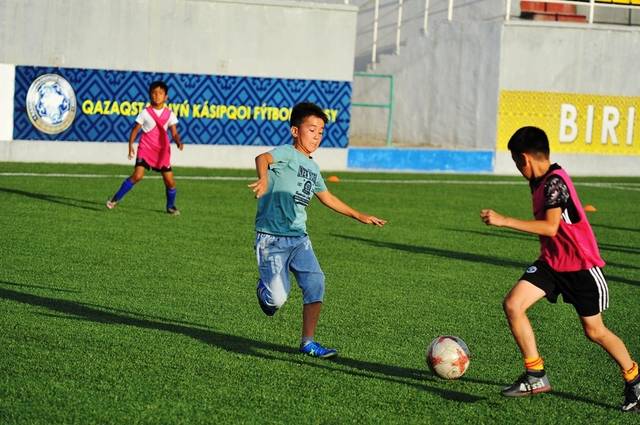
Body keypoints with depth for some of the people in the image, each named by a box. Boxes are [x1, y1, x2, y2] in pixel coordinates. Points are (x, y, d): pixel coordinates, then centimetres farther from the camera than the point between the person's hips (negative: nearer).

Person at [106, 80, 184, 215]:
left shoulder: (169, 114, 2)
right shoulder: (145, 113, -2)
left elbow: (174, 133, -2)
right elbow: (135, 129, 2)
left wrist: (178, 142, -24)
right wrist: (130, 145, -9)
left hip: (162, 151, 2)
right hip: (146, 149, -2)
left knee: (170, 181, 0)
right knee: (137, 175, -19)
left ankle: (171, 206, 23)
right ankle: (115, 199, -7)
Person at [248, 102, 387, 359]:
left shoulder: (313, 168, 17)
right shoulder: (287, 154, -8)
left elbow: (327, 198, 33)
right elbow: (263, 158, -31)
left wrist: (360, 217, 35)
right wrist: (264, 179, -54)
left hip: (299, 238, 7)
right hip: (271, 238, -7)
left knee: (315, 282, -11)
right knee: (277, 298, -11)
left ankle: (308, 342, -2)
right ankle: (264, 289, 27)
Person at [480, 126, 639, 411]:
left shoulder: (556, 182, -22)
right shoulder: (539, 182, 6)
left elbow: (550, 227, -33)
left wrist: (504, 221, -33)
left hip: (581, 265, -8)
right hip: (551, 261, 8)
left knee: (594, 330, 1)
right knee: (513, 304, -11)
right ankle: (536, 376, -5)